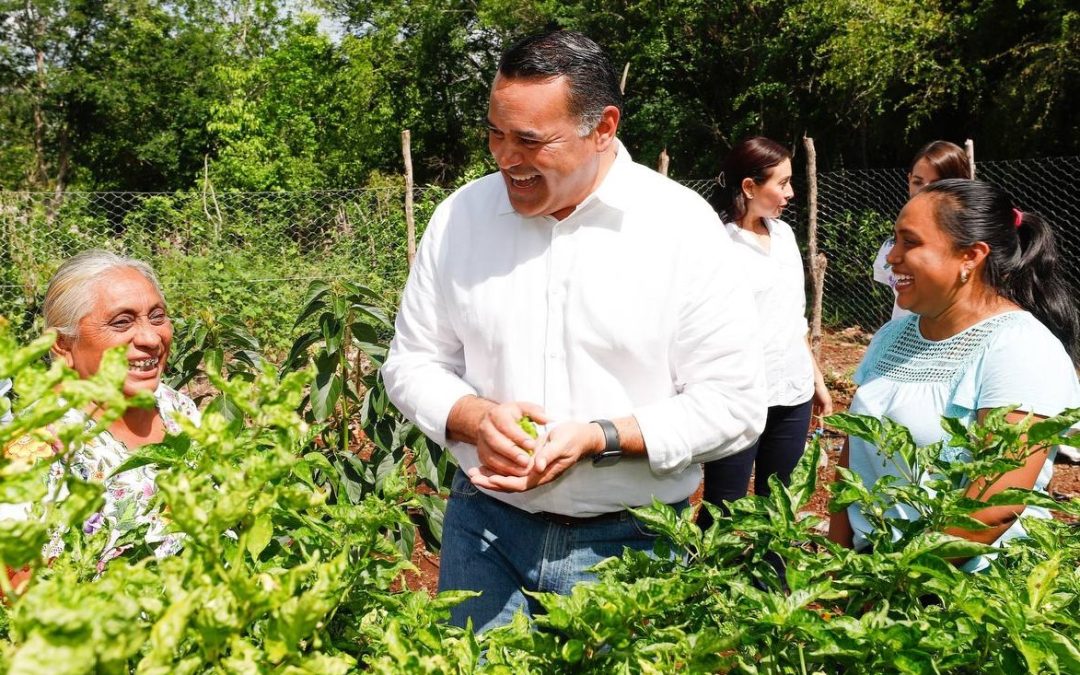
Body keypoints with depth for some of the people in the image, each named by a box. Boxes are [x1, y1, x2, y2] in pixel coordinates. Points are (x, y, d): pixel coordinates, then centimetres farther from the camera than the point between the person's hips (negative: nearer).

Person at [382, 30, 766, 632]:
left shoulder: (685, 228, -12)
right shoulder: (461, 216, -2)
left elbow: (734, 404, -11)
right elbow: (413, 363, 6)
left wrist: (599, 439, -21)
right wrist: (475, 418, -15)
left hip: (632, 541, -2)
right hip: (485, 530, 3)